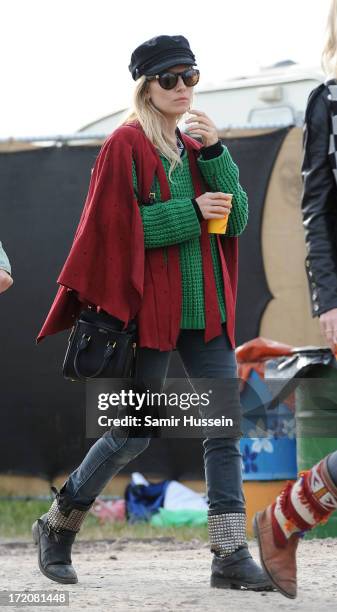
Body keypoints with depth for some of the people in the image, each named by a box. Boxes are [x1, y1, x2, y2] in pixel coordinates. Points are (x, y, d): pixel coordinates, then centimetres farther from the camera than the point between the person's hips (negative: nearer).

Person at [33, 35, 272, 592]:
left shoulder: (198, 147, 15)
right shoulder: (126, 145, -5)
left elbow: (237, 217, 5)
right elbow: (115, 225, -13)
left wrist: (215, 152, -6)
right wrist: (191, 211, -17)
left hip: (206, 309, 6)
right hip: (149, 308, -6)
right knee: (135, 434, 0)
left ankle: (231, 555, -5)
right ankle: (57, 525, 20)